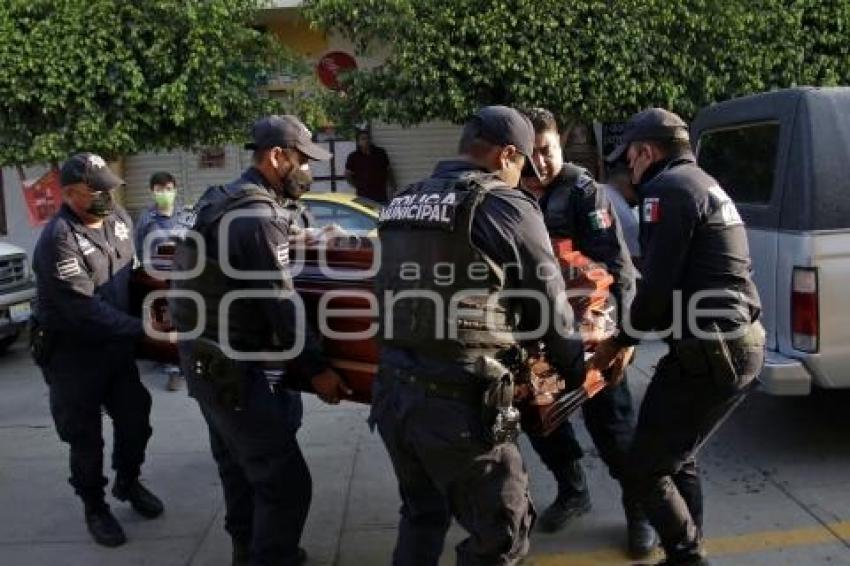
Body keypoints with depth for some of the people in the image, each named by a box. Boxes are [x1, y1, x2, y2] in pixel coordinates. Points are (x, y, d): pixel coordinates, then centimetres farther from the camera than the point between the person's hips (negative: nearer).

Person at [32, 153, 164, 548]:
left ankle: (128, 482, 40)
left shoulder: (119, 218, -1)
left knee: (136, 419, 15)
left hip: (117, 345, 6)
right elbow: (84, 310, -29)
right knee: (85, 435, 8)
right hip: (72, 353, -6)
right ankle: (94, 506, 28)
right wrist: (141, 329, -29)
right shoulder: (58, 239, -24)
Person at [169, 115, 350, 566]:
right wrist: (317, 368, -13)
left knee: (240, 471, 25)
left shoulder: (225, 201, 12)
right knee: (285, 484, -5)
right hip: (236, 368, -11)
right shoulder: (259, 216, -19)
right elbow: (279, 302, -20)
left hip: (208, 359, 11)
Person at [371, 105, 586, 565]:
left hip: (392, 390, 7)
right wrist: (577, 370, 17)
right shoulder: (506, 206, -7)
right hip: (458, 401, -7)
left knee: (421, 514, 27)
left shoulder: (401, 203, 13)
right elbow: (552, 309, 0)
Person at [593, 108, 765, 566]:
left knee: (645, 469, 0)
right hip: (741, 343, 10)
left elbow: (658, 286, -18)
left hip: (710, 351, -10)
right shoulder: (702, 184, 21)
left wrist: (620, 341, -2)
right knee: (677, 459, 22)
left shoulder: (668, 188, -11)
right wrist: (631, 334, 20)